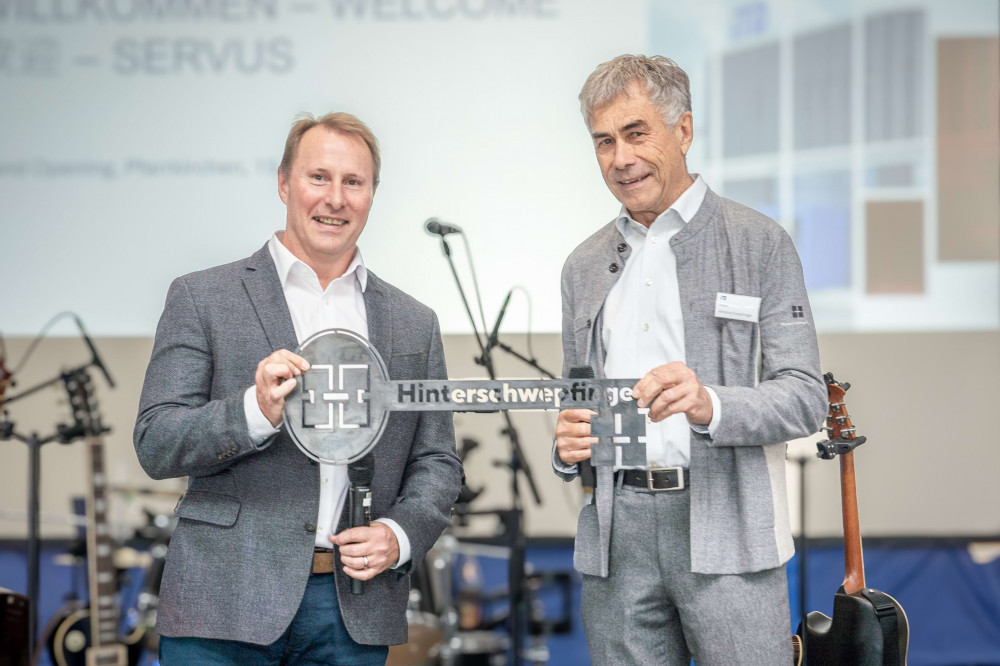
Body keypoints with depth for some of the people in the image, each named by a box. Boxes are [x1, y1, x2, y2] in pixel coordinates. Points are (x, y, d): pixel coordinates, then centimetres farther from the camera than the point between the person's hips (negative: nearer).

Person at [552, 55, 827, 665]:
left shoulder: (759, 243, 1)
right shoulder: (585, 266, 17)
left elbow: (806, 396, -4)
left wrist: (710, 405, -23)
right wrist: (569, 446, -1)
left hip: (726, 529, -4)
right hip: (618, 533, 4)